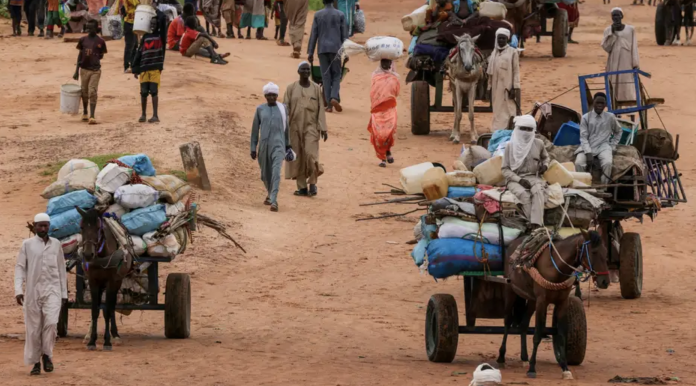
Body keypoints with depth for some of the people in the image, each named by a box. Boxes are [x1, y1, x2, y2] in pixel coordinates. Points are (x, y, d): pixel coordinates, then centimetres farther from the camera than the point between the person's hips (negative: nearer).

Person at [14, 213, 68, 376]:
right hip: (33, 291, 0)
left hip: (52, 290, 0)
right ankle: (35, 362, 14)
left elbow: (61, 269, 12)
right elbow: (20, 267, -1)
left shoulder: (56, 244, 7)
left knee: (51, 322, -17)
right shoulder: (27, 245, 1)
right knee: (33, 328, 3)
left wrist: (64, 293, 11)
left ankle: (47, 355, 1)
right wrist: (18, 290, -12)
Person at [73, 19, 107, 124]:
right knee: (84, 92, 11)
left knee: (92, 92, -10)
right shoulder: (83, 40, 5)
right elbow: (80, 55, 10)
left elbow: (101, 56, 8)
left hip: (95, 70, -3)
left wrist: (96, 57, -11)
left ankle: (92, 116, -13)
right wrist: (77, 71, 8)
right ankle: (84, 113, 30)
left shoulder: (100, 42, -2)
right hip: (84, 69, 3)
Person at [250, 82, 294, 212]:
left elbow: (286, 128, 12)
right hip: (263, 144, 2)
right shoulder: (260, 109, 3)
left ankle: (274, 201, -23)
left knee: (276, 172, -18)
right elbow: (255, 130, 7)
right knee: (265, 174, 12)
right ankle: (270, 194, 41)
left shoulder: (282, 109, 3)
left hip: (278, 145, -2)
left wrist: (288, 145, 17)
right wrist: (253, 148, 4)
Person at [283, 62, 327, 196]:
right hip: (295, 127, 1)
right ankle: (302, 187, 9)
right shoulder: (291, 88, 3)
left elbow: (321, 109, 4)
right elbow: (285, 108, 1)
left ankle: (312, 182, -1)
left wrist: (323, 128, -2)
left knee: (310, 154, -16)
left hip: (311, 126, -1)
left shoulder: (316, 88, 4)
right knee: (297, 157, 2)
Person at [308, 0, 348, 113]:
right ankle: (334, 97, -16)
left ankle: (329, 104, 1)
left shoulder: (318, 15, 1)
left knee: (326, 76, 4)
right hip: (336, 49, -1)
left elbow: (313, 35, 1)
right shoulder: (340, 15, 0)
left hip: (322, 49, 1)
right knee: (336, 75, 8)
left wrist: (310, 52, 6)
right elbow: (344, 35, 2)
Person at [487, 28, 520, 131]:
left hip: (508, 87, -5)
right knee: (498, 113, 9)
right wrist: (489, 88, 11)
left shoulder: (513, 52, -4)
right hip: (496, 88, 5)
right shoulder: (494, 53, 12)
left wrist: (515, 88, -12)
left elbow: (516, 72, -6)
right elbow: (490, 72, 14)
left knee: (509, 112, -7)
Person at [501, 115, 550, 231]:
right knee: (523, 194, -36)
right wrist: (519, 180, -14)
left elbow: (545, 157, 30)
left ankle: (536, 225, -48)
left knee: (538, 191, -35)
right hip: (515, 179, -1)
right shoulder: (511, 146, 1)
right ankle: (534, 225, -39)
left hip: (533, 177, 1)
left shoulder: (538, 144, 7)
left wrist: (545, 165, 5)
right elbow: (505, 169, 1)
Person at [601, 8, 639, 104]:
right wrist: (612, 32, -11)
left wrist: (635, 65, -5)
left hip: (627, 63, -1)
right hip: (614, 64, 1)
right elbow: (606, 47, -5)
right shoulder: (608, 30, 5)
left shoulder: (630, 29, 3)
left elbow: (634, 48, 2)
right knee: (614, 89, -4)